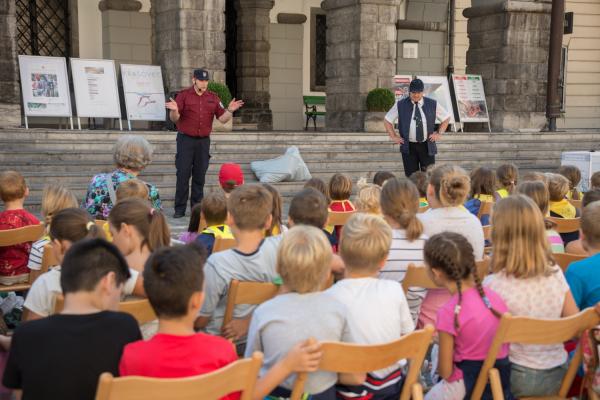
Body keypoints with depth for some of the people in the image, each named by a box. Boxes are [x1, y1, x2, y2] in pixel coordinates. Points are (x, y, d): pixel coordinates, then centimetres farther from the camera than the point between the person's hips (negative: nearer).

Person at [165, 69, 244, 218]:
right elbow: (174, 119, -5)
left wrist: (230, 110, -11)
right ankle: (180, 209, 3)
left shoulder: (213, 98, 8)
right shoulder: (183, 95, -1)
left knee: (199, 176, 6)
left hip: (204, 140, 3)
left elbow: (222, 119, 7)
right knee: (183, 175, -3)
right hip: (186, 139, -3)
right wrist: (174, 110, -25)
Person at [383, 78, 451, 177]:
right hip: (408, 146, 0)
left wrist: (439, 133, 4)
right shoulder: (400, 105, 0)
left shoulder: (433, 104, 3)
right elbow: (387, 120, 10)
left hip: (427, 146, 1)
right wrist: (393, 136, 1)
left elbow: (446, 118, 16)